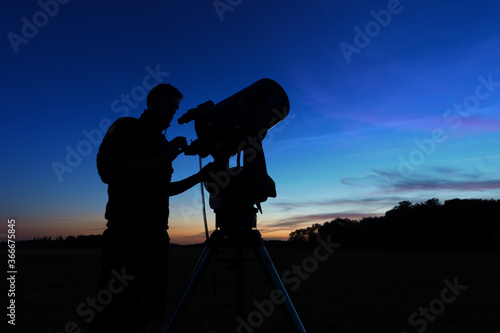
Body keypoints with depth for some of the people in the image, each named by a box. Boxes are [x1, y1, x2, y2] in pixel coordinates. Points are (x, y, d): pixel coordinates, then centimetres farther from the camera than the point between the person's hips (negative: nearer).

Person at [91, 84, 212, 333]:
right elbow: (108, 171, -13)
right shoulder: (127, 128, 1)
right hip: (128, 234, -7)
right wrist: (163, 159, -18)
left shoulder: (160, 143, 20)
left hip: (156, 236, 7)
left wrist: (199, 176, 10)